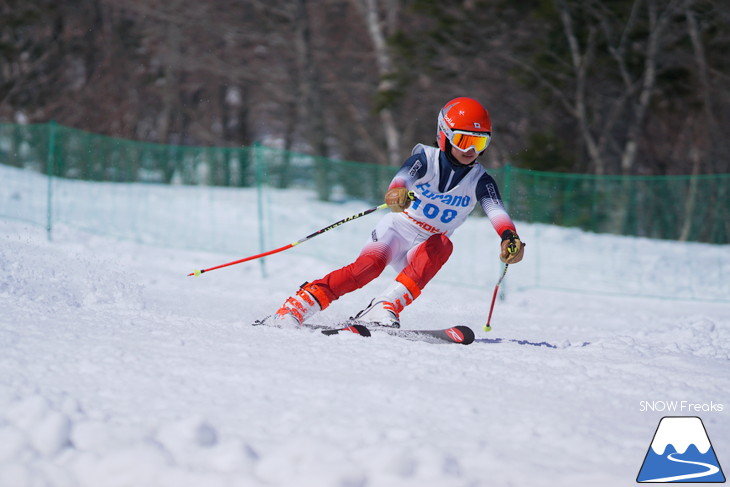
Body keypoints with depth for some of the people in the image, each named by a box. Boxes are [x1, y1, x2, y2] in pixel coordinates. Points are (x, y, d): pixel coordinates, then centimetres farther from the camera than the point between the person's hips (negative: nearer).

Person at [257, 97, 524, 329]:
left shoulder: (479, 181, -4)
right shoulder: (427, 159, -10)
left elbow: (495, 208, -22)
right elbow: (406, 174, -32)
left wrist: (510, 236, -45)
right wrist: (397, 193, -57)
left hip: (424, 252, 2)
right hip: (396, 230, -2)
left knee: (442, 244, -31)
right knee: (369, 265, -31)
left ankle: (386, 307, -39)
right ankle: (292, 310, -32)